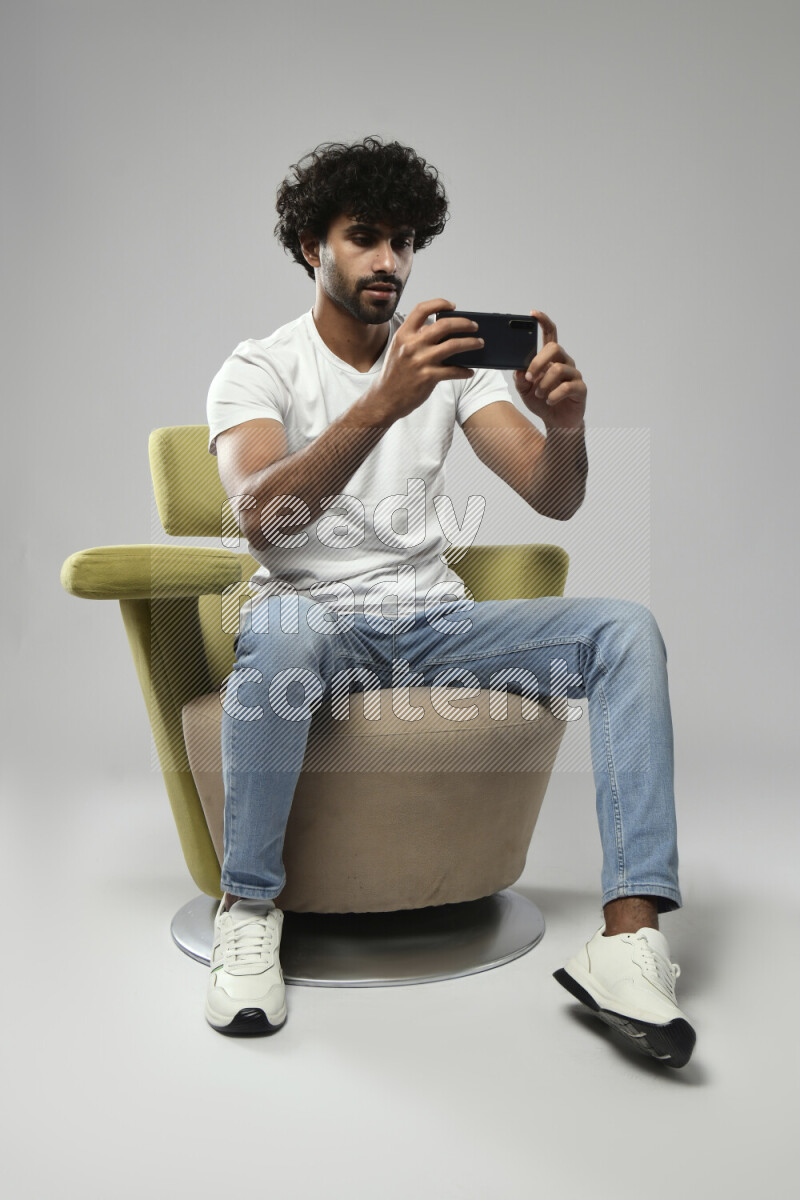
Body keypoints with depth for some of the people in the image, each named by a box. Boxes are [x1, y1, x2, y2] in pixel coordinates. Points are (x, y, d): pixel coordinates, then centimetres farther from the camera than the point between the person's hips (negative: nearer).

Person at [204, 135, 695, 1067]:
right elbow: (260, 517, -23)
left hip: (436, 618, 4)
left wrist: (565, 429, -24)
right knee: (281, 630, -39)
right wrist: (384, 401, -36)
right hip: (316, 614, -3)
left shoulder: (449, 357, 10)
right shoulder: (256, 369, -1)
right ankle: (248, 909, -17)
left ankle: (628, 935, -23)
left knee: (625, 628, -17)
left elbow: (554, 500, 0)